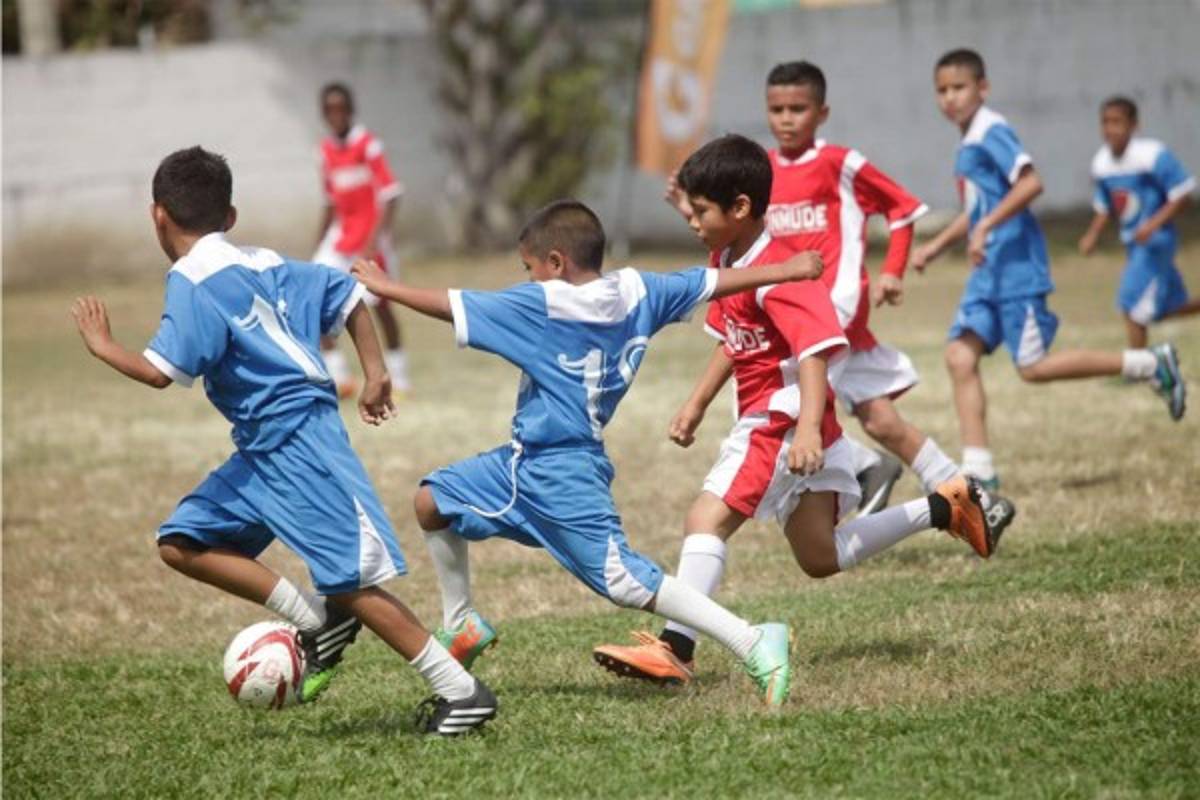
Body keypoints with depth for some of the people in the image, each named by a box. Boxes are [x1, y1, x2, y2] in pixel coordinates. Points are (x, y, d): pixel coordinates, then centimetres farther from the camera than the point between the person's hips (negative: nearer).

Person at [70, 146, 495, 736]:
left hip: (299, 445, -10)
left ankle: (461, 692, -3)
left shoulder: (192, 281, -13)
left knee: (352, 581, -8)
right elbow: (346, 296, 18)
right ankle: (317, 622, 7)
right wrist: (374, 372, 21)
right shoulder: (264, 265, 13)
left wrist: (104, 347, -6)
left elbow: (162, 371, -22)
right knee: (182, 542, 8)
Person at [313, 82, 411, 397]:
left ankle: (398, 378, 15)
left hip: (369, 235, -6)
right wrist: (319, 245, 17)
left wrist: (375, 240, -26)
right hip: (340, 235, 6)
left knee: (378, 303, 0)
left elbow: (389, 195, -17)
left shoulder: (368, 145, -13)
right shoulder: (327, 149, 7)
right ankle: (335, 374, -5)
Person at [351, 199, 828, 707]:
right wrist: (786, 271, 23)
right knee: (433, 501, 13)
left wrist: (387, 288, 2)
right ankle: (462, 626, 26)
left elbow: (455, 307, -11)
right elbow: (710, 283, 12)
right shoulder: (634, 290, 4)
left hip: (564, 478, -10)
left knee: (625, 581, -12)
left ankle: (754, 643, -13)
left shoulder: (543, 304, -16)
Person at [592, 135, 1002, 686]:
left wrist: (809, 426, -41)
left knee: (708, 517, -19)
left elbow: (815, 350, -30)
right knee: (821, 558, 17)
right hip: (764, 420, 11)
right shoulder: (727, 261, 8)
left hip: (784, 419, -11)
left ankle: (675, 649, -23)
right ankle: (943, 507, 24)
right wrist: (696, 406, 21)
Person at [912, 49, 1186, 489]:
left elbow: (1030, 182, -25)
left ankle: (1151, 364, 1)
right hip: (988, 273, 9)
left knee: (1033, 366, -9)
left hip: (1016, 266, -9)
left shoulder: (991, 133, -12)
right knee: (960, 356, -2)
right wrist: (936, 246, 28)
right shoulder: (968, 143, 17)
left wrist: (986, 227, -28)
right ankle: (978, 467, -1)